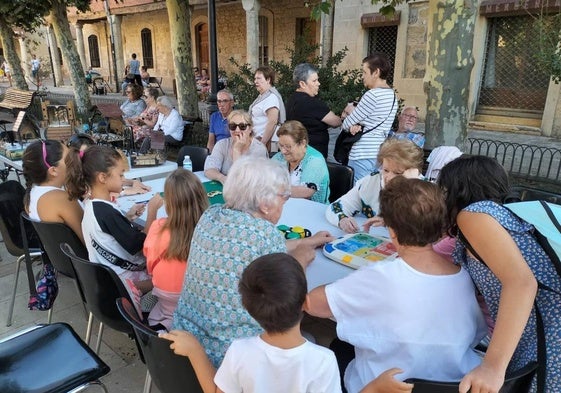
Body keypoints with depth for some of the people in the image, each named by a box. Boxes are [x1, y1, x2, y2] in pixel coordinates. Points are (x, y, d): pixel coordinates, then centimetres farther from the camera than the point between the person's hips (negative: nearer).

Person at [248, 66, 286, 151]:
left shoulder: (271, 97, -13)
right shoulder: (262, 96, 16)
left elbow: (272, 122, -22)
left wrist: (263, 143, -22)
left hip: (267, 142, -9)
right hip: (257, 139, 9)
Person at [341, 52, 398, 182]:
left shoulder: (372, 95, -14)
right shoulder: (392, 95, 13)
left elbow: (347, 124, -6)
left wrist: (351, 126, 17)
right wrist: (357, 126, -2)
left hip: (363, 156, -9)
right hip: (380, 154, 9)